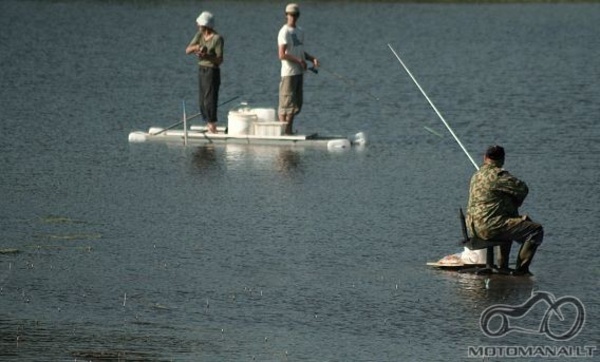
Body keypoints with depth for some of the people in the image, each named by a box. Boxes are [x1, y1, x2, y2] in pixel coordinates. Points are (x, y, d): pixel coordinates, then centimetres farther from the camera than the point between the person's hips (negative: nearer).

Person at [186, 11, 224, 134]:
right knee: (203, 102, 10)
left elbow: (219, 60, -14)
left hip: (212, 72, -8)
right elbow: (187, 51, 3)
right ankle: (209, 127, 16)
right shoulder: (199, 35, 7)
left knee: (210, 101, -11)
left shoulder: (217, 39, -13)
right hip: (201, 70, 8)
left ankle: (212, 127, -10)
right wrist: (195, 47, -18)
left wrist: (207, 56, -30)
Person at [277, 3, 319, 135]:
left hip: (299, 72, 9)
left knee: (296, 104, 10)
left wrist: (312, 59, 6)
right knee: (286, 104, -8)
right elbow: (282, 55, -18)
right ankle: (282, 132, -7)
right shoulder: (284, 32, -11)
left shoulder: (300, 31, 16)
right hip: (288, 73, -9)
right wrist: (299, 61, -19)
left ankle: (289, 130, 17)